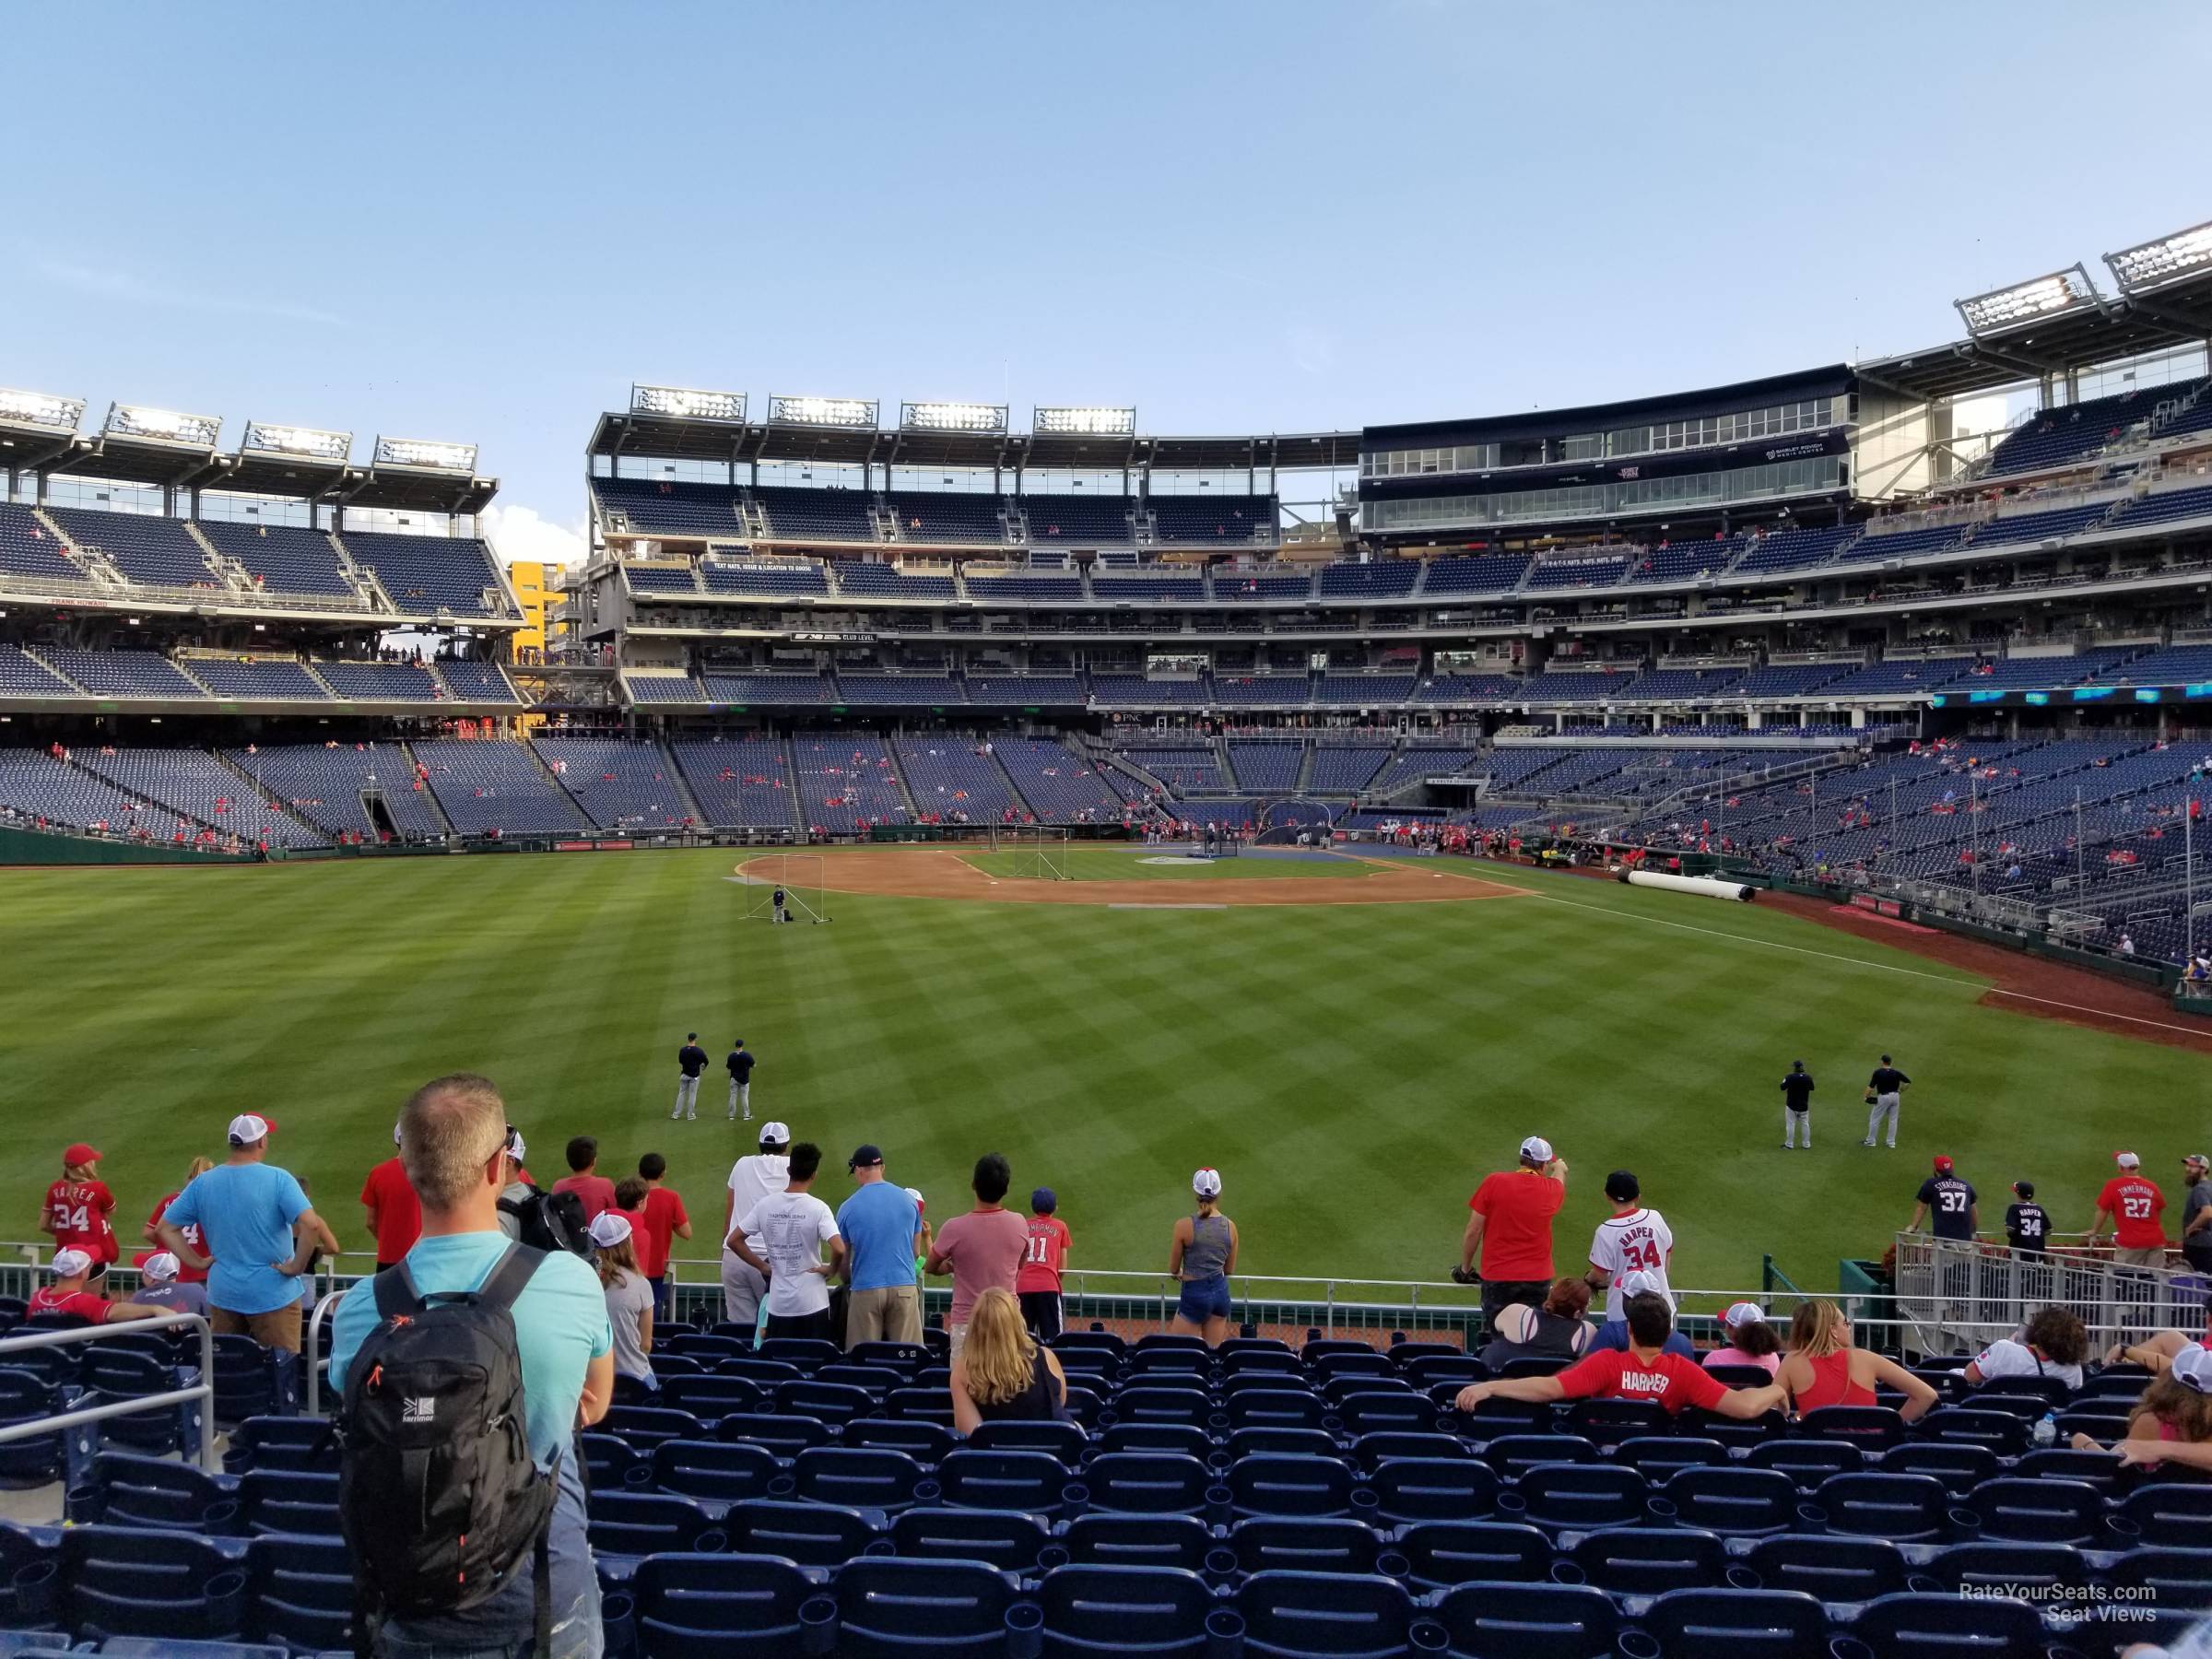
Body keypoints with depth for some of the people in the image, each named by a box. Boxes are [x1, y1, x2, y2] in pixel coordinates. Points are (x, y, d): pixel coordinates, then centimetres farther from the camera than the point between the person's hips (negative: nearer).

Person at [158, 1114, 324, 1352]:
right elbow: (311, 1225, -24)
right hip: (273, 1295, -5)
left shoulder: (203, 1183, 2)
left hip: (222, 1295, 5)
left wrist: (197, 1262, 8)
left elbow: (166, 1228, 9)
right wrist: (296, 1267, -12)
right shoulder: (278, 1179, -14)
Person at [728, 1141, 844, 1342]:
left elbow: (734, 1240, 5)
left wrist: (762, 1267, 10)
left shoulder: (766, 1205, 0)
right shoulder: (817, 1208, -13)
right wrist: (831, 1269, -4)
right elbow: (839, 1249, -24)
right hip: (812, 1304, -3)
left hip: (778, 1305, 4)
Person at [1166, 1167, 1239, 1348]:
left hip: (1195, 1294, -5)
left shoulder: (1184, 1226, -14)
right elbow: (1230, 1269, 9)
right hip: (1221, 1292, 5)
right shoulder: (1230, 1226, -3)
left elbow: (1173, 1270, -3)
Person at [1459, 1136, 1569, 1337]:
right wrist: (1559, 1169, 51)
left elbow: (1473, 1232, -6)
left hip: (1496, 1277, -2)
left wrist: (1465, 1268, 8)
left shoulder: (1493, 1182, -8)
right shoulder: (1551, 1190, -1)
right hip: (1538, 1280, 2)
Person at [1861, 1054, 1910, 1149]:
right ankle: (1892, 1143, 19)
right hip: (1895, 1096, 4)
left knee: (1874, 1118, 8)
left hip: (1883, 1097, -4)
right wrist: (1901, 1091, 13)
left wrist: (1866, 1097, -7)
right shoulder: (1896, 1073, -1)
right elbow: (1908, 1081, 2)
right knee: (1893, 1119, 15)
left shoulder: (1878, 1072, -13)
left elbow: (1871, 1086, -17)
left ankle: (1870, 1141, 14)